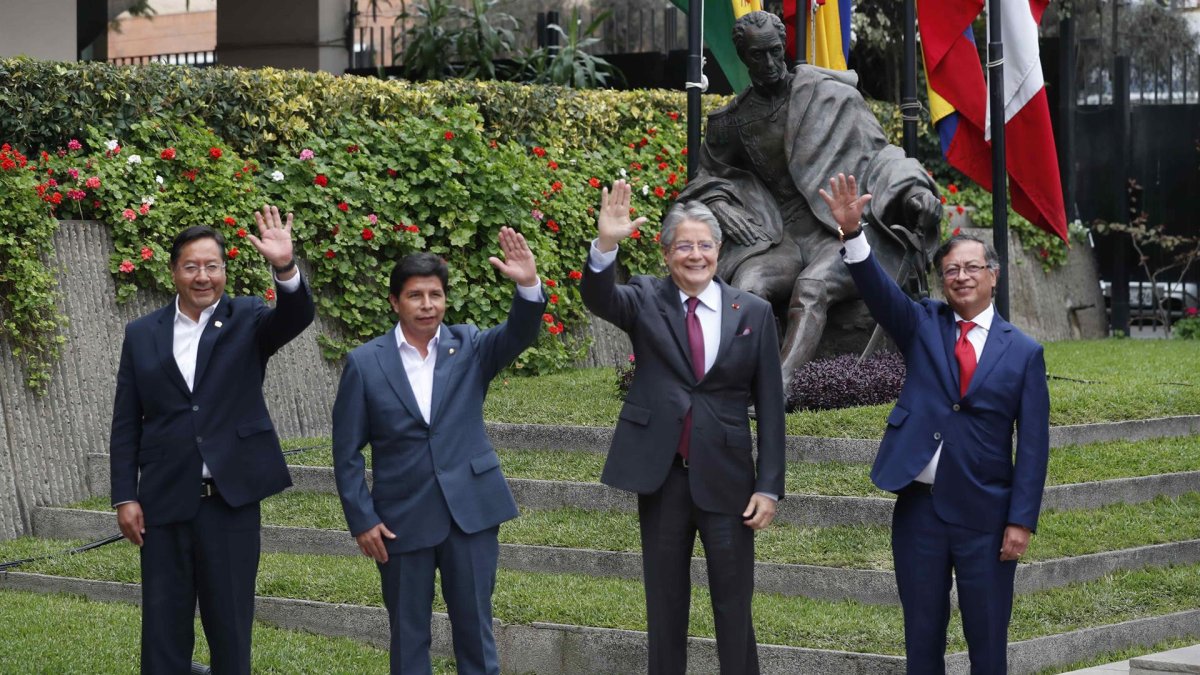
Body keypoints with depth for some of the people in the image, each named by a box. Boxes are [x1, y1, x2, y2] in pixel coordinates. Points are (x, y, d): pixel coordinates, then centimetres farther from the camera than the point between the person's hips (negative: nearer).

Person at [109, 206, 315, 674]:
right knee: (163, 627, 6)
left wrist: (285, 269, -38)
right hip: (165, 502, 1)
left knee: (230, 625, 6)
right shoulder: (141, 334, 7)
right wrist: (125, 497, 1)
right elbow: (126, 424, 7)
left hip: (230, 499, -1)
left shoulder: (247, 321, 3)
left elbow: (296, 318, -19)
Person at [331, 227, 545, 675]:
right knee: (408, 636, 9)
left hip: (470, 510, 1)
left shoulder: (469, 347, 3)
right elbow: (347, 452, 0)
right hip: (402, 518, -1)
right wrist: (362, 520, -5)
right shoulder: (365, 363, -2)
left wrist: (529, 286, -35)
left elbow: (519, 334, -16)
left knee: (475, 629, 8)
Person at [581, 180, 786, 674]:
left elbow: (769, 405, 2)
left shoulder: (753, 313, 1)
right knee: (665, 607, 10)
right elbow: (598, 298, -19)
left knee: (734, 609, 4)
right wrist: (605, 244, -39)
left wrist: (769, 486, -2)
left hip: (727, 479, 0)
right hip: (662, 476, 1)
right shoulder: (645, 300, 2)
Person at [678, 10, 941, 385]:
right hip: (782, 240, 3)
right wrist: (718, 201, 4)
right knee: (745, 286, -31)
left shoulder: (831, 95, 5)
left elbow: (877, 154, 7)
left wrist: (913, 186, -13)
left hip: (843, 231, -3)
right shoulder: (734, 122, 13)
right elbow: (709, 174, 28)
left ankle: (779, 383, -54)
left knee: (810, 288, -36)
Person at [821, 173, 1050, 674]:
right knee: (922, 635, 9)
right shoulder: (923, 326, 6)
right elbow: (878, 290, -12)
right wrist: (853, 233, -30)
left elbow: (1033, 444, -1)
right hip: (918, 506, 2)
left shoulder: (1023, 351, 1)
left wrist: (1021, 520, -7)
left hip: (985, 516, -1)